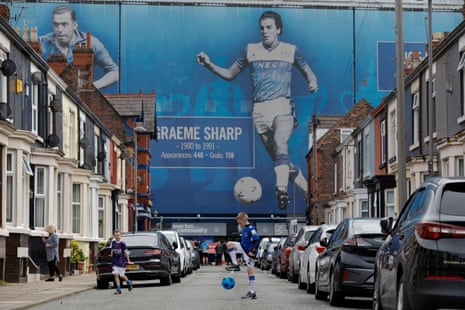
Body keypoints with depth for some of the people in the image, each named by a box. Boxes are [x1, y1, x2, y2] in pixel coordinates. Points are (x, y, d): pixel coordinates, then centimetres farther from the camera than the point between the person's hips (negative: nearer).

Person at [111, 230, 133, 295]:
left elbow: (126, 252, -5)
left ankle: (129, 283, 31)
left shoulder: (122, 243, -8)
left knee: (121, 275, 2)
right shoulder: (113, 243, 4)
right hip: (115, 262, 3)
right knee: (116, 274, -7)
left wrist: (128, 261, -4)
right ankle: (118, 289, -3)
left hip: (121, 262, -3)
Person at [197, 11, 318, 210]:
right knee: (280, 160, 4)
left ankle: (282, 190, -46)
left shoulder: (290, 50, 8)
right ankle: (310, 193, 17)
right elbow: (229, 75, 20)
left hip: (282, 106, -3)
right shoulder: (251, 50, 12)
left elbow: (308, 73, 18)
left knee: (280, 142, -32)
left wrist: (312, 82, -5)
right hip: (260, 110, 3)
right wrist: (209, 65, 5)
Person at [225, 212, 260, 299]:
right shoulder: (244, 229, 8)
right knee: (229, 244, 4)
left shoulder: (251, 229, -20)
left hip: (249, 251, -9)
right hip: (243, 248, 9)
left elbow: (257, 240, -25)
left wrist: (253, 251, -23)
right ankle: (235, 265, 5)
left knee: (250, 270, -5)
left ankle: (252, 292, -1)